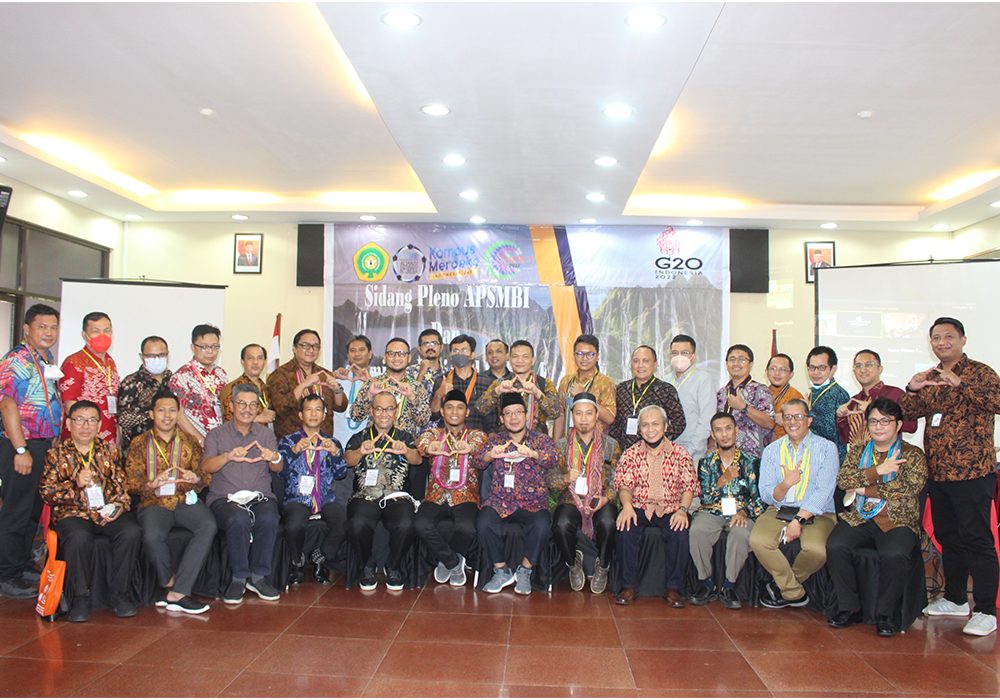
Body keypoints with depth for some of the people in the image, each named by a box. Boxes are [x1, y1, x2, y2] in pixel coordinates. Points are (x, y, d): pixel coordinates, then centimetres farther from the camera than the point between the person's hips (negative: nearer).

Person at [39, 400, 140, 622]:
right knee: (79, 537, -36)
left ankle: (119, 594, -14)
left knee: (132, 532, -29)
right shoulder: (57, 454, 11)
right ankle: (81, 597, -15)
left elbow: (121, 485, 13)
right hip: (72, 513, -2)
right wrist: (75, 485, -15)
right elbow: (46, 491, 3)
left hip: (109, 512, 2)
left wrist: (120, 505, -8)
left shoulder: (109, 451, 18)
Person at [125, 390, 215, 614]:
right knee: (152, 536, -34)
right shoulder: (139, 444, 11)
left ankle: (177, 593, -29)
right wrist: (152, 484, -20)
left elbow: (205, 474, 10)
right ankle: (169, 582, -5)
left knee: (209, 527, -30)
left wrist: (196, 478, -16)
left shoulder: (189, 442, 16)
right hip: (154, 503, -1)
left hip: (186, 500, 1)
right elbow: (131, 482, 2)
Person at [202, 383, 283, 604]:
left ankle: (258, 576, -16)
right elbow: (206, 467, -4)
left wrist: (275, 458, -22)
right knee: (239, 519, -35)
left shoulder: (266, 435, 18)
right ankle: (239, 578, -18)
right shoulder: (216, 434, 13)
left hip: (260, 497, 2)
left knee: (268, 518, -33)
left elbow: (278, 468, 3)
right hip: (225, 498, -1)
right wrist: (228, 456, -25)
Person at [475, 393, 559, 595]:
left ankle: (524, 571, -3)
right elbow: (477, 462, -4)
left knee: (541, 527, -31)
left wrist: (533, 453, -36)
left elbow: (555, 460, -14)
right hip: (500, 502, 1)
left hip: (533, 503, -1)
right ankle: (501, 571, -3)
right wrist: (490, 455, -29)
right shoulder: (495, 440, 11)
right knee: (484, 524, -28)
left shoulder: (542, 440, 6)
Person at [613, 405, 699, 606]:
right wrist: (627, 505, -19)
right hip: (639, 507, 0)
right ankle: (629, 587, -14)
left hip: (670, 509, 0)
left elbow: (689, 486, 2)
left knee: (680, 532, -31)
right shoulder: (631, 454, 9)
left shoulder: (680, 453, 7)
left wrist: (682, 509, -17)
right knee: (625, 529, -30)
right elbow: (624, 485, 2)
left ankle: (673, 588, -12)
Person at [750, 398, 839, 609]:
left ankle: (783, 586, 0)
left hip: (816, 514, -2)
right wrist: (786, 484, -17)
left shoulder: (826, 448, 2)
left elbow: (823, 491, -9)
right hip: (779, 511, 2)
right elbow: (766, 495, 4)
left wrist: (799, 519, -19)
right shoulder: (771, 451, 10)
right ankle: (794, 592, -3)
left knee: (815, 549, -32)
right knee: (758, 541, -27)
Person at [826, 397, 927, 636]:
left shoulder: (913, 454, 7)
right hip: (858, 518, 3)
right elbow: (843, 479, 1)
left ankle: (885, 614, -12)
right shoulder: (857, 451, 17)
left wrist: (864, 490, -7)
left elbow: (909, 487, -10)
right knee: (835, 547, -26)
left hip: (897, 522, -2)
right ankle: (849, 608, -9)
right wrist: (876, 471, -13)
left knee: (894, 554, -34)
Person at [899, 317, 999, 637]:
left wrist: (961, 384, -28)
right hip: (938, 474, 7)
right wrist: (912, 390, -6)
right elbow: (908, 413, 12)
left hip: (972, 473, -7)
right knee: (948, 538, 15)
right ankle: (955, 599, 28)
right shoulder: (930, 377, 15)